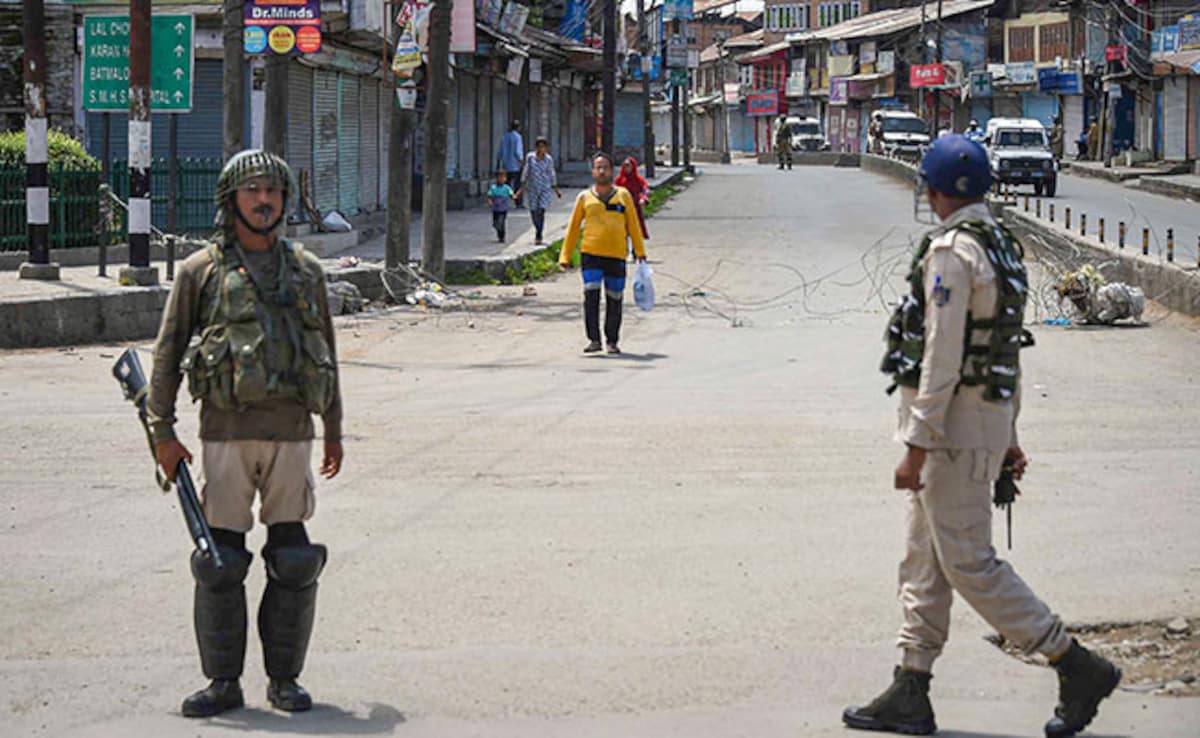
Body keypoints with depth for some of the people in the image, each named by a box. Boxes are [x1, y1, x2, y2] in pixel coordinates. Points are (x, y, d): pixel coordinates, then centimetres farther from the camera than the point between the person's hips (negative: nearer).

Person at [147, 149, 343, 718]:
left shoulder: (306, 270, 11)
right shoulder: (201, 270, 3)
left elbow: (326, 354, 17)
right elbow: (167, 354, 4)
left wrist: (334, 432, 15)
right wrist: (162, 431, -3)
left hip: (291, 432, 2)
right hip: (226, 432, -2)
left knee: (294, 560, 1)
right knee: (220, 561, -1)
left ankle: (285, 677, 12)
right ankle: (223, 682, 7)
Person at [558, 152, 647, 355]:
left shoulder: (623, 195, 11)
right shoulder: (585, 197, 9)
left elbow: (633, 226, 14)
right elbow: (573, 228, 11)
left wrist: (640, 253, 9)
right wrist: (565, 256, 6)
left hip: (616, 256, 1)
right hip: (591, 254, -1)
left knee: (614, 300, 5)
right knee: (591, 298, -13)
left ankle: (612, 342, 16)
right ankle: (594, 340, -10)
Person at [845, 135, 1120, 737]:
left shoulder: (952, 252, -18)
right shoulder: (1001, 246, 12)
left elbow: (942, 358, -22)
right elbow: (1005, 347, 18)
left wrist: (916, 447, -21)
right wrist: (1008, 435, 23)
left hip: (955, 422, -10)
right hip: (988, 413, 10)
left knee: (969, 563, -5)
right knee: (924, 559, 12)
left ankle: (1078, 668, -1)